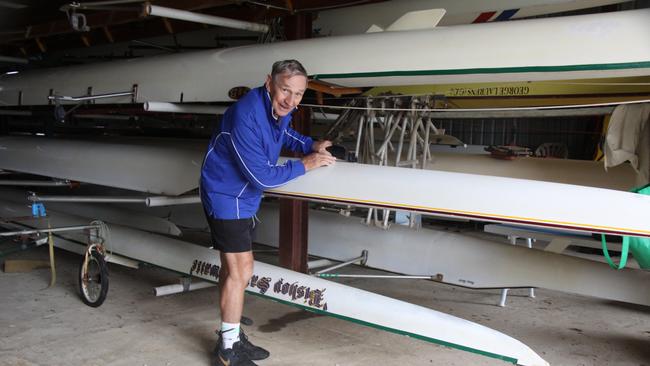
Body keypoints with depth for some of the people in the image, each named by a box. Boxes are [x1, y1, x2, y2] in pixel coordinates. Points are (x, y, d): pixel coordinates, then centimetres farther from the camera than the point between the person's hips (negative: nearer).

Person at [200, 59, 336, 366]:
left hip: (244, 197, 9)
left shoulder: (280, 109, -5)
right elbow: (262, 176, -27)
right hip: (226, 197, -9)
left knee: (232, 268, 16)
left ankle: (232, 338, 29)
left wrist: (311, 145, 2)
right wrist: (304, 165, -17)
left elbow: (284, 133, 20)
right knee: (241, 271, -9)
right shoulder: (246, 116, -31)